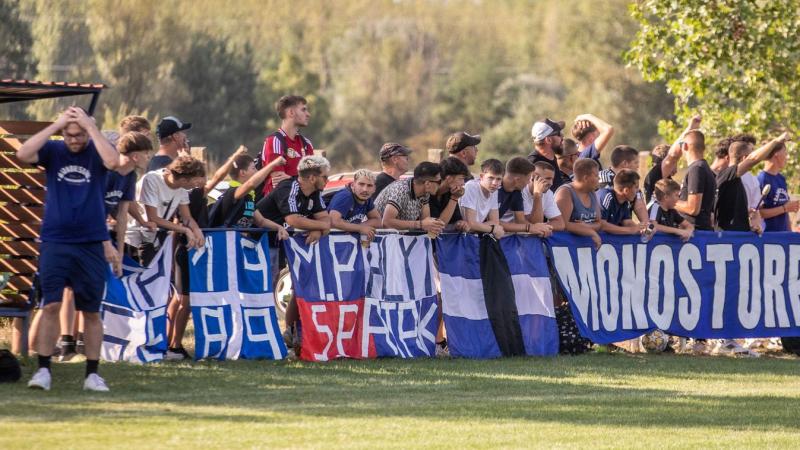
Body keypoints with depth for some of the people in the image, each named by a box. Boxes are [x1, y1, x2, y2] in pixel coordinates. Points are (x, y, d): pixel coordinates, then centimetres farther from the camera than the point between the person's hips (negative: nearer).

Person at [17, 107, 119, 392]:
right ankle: (43, 370, -4)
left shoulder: (97, 152, 0)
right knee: (50, 306, -6)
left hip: (91, 245, 0)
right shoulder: (53, 151, 2)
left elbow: (113, 161, -22)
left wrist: (90, 126, -17)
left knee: (91, 311, 5)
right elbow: (23, 154, -16)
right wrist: (55, 125, -15)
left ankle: (92, 374, 11)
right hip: (54, 243, 0)